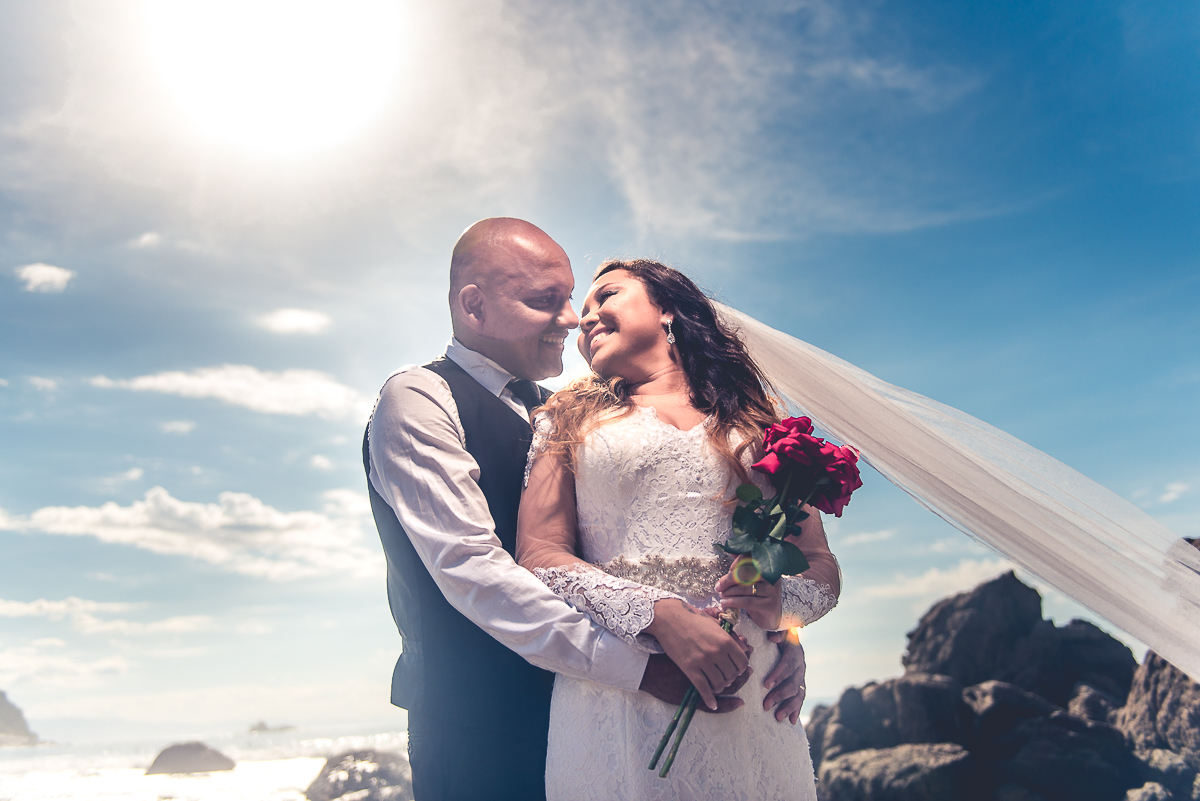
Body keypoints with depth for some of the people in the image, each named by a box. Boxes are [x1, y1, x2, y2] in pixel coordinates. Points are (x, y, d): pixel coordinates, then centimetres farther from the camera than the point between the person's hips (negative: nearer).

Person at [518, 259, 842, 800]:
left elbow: (822, 568, 11)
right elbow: (538, 557, -1)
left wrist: (779, 603, -12)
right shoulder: (570, 418, 10)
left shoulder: (757, 425, 12)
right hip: (614, 697, -1)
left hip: (746, 700, 1)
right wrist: (659, 613, -15)